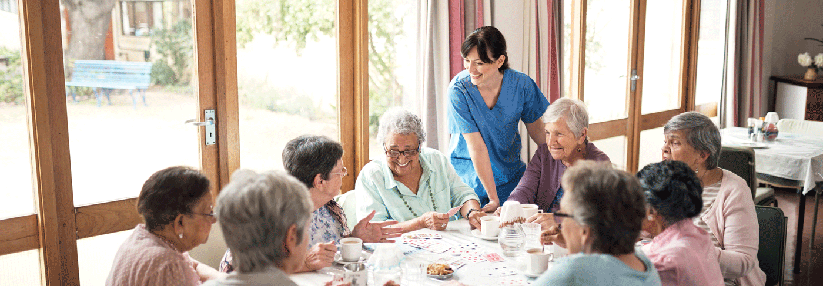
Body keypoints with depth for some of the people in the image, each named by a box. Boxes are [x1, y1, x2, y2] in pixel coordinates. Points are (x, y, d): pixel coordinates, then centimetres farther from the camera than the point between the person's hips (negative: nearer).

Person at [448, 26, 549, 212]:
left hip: (510, 172, 3)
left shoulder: (521, 85, -13)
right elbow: (477, 147, -22)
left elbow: (536, 129, 4)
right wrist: (493, 198, -22)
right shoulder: (459, 90, -21)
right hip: (468, 174, -2)